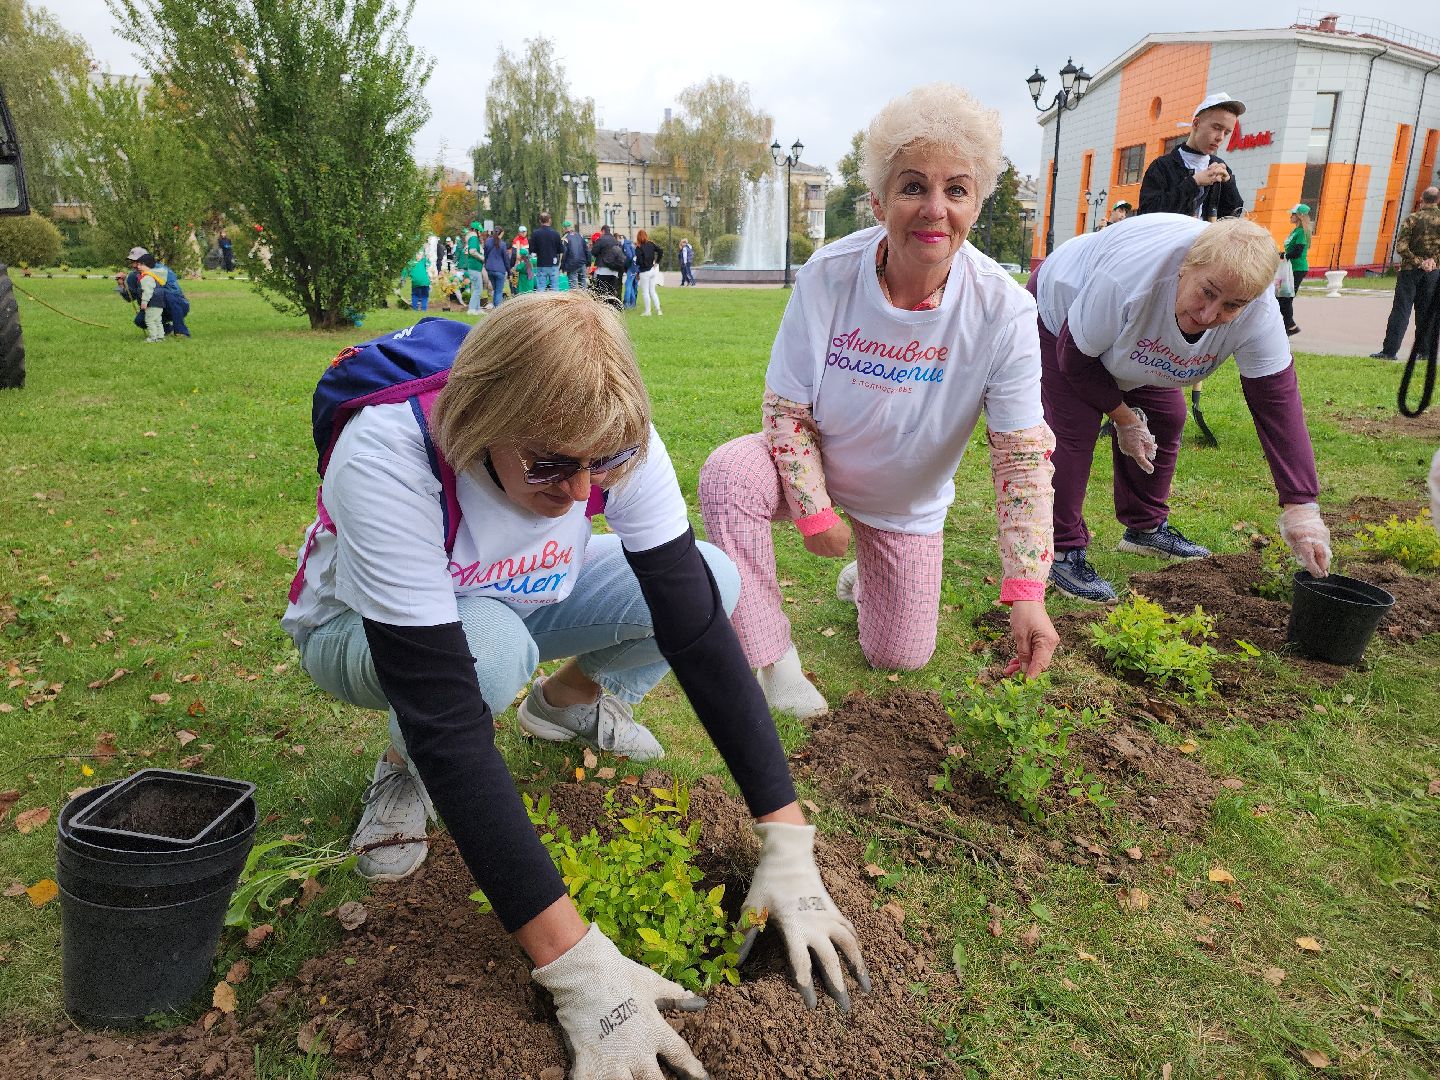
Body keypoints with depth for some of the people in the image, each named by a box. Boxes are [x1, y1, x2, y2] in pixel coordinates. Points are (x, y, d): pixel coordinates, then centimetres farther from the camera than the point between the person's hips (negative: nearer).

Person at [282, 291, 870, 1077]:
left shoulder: (614, 443, -28)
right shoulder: (387, 460, -40)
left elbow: (698, 628, -28)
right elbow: (446, 718, -43)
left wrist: (788, 843, -32)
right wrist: (574, 961, -44)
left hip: (519, 603, 4)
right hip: (365, 631, -3)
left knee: (710, 579, -18)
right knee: (492, 645, -39)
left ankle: (567, 703, 11)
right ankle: (403, 769, -3)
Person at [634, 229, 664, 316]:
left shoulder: (639, 248, -11)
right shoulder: (651, 244, 4)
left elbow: (638, 262, -15)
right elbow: (661, 251, -3)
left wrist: (637, 273, -4)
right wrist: (657, 262, 2)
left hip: (645, 272, -6)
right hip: (653, 270, 6)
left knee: (645, 292, 3)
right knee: (653, 291, 13)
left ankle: (647, 311, 4)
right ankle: (658, 310, 8)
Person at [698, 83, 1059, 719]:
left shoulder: (1003, 310, -24)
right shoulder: (827, 277, -25)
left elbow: (1024, 456, -23)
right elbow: (786, 408, -15)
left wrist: (1026, 593, -30)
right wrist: (814, 512, -20)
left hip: (907, 504, 1)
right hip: (815, 470, -1)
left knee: (900, 658, 6)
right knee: (729, 472, -33)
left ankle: (864, 581, 43)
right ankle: (772, 659, -15)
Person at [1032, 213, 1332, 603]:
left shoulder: (1258, 316, -29)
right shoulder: (1130, 278, -43)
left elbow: (1278, 405, -27)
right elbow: (1076, 358, -27)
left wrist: (1301, 507, -31)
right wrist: (1123, 417, -17)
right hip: (1062, 314, -5)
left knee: (1166, 418, 4)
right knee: (1075, 431, -17)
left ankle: (1146, 528, 24)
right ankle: (1062, 552, -9)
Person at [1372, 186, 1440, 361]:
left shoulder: (1413, 219, -7)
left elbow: (1401, 247, -15)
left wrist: (1418, 261, -12)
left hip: (1411, 270, -3)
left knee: (1401, 310, -3)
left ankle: (1390, 350, -8)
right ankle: (1424, 351, 12)